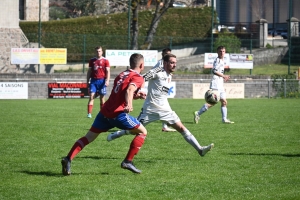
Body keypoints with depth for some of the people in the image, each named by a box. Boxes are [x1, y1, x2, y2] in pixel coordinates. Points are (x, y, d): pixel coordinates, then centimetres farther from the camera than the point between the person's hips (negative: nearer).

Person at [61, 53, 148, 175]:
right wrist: (129, 105, -38)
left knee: (89, 137, 9)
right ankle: (128, 162, 4)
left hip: (105, 111, 7)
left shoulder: (121, 75, 23)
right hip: (118, 114, -7)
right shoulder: (138, 78, -1)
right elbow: (129, 90, -22)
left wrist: (137, 96, 23)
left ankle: (68, 159, -9)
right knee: (142, 132, 10)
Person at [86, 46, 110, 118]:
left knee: (102, 98, 4)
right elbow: (89, 72, 16)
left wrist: (107, 80, -14)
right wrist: (87, 81, 12)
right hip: (93, 80, 2)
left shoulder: (105, 61, 3)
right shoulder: (92, 60, 12)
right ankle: (89, 114, -12)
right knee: (91, 96, -9)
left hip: (102, 80, -2)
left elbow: (108, 71, -1)